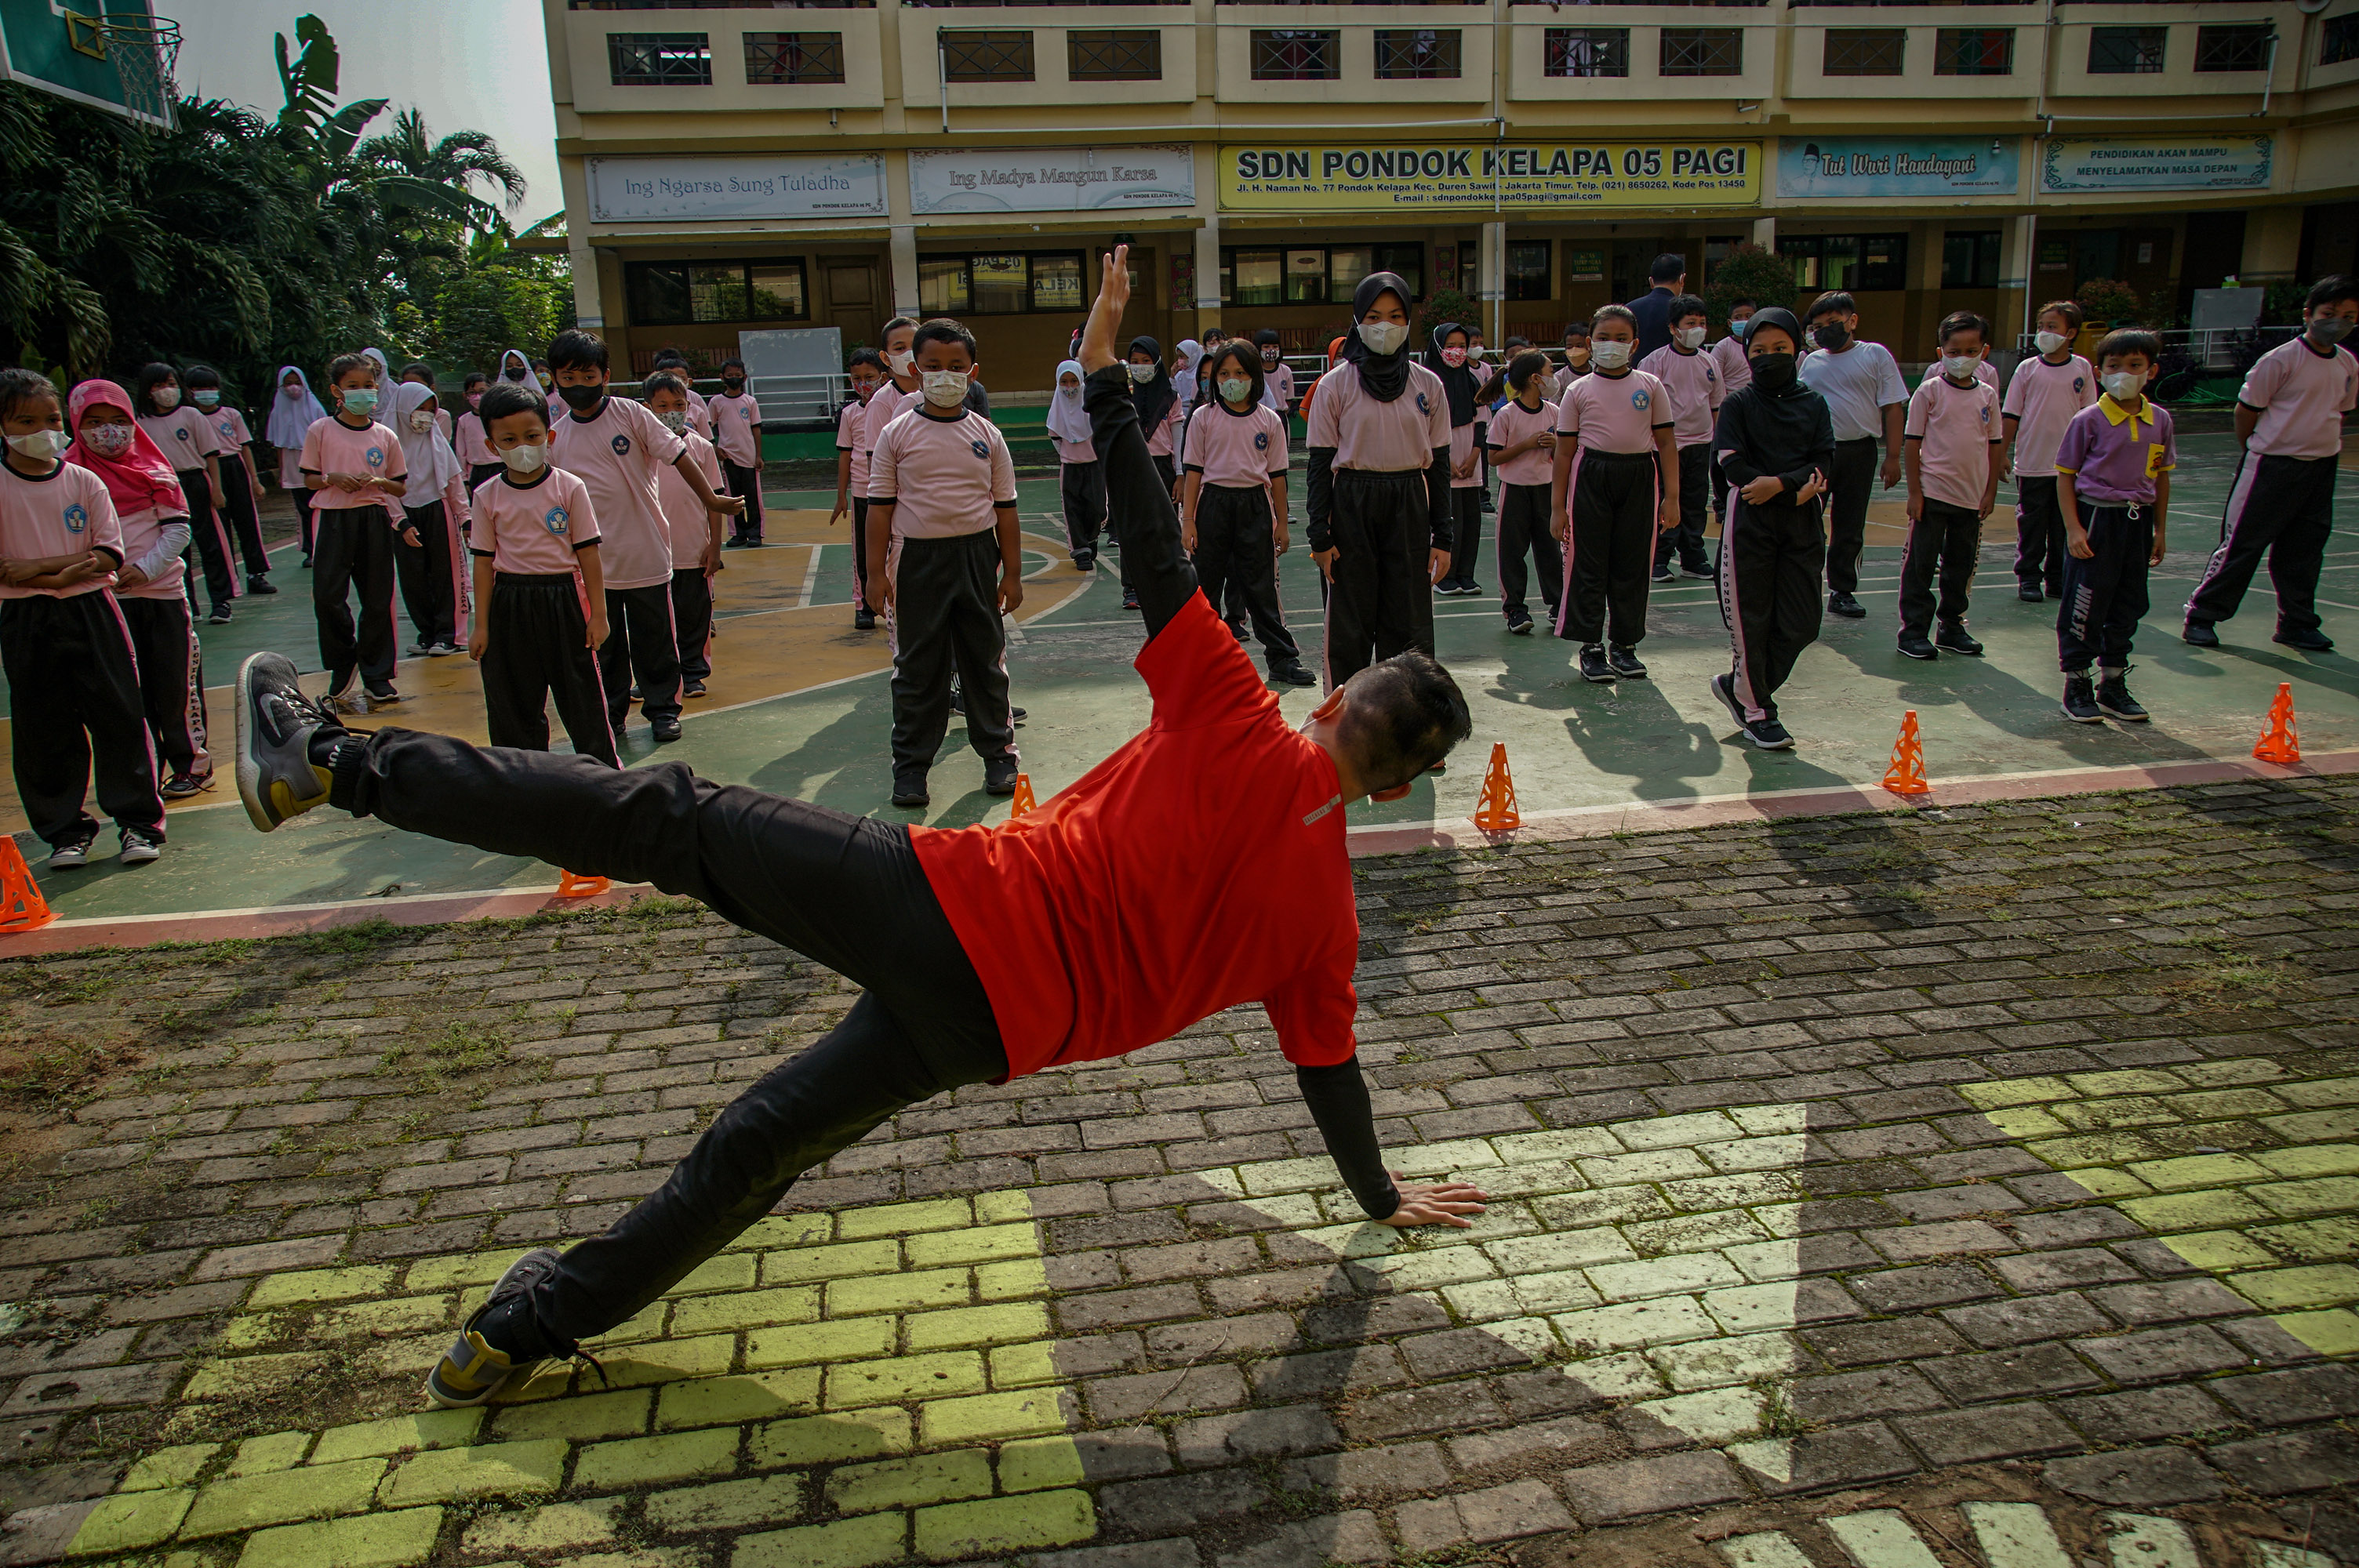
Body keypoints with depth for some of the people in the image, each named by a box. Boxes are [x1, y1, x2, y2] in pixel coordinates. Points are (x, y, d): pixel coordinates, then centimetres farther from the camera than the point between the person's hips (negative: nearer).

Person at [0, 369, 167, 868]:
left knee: (120, 716, 2)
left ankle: (139, 821, 12)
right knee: (44, 731, 6)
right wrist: (61, 576, -19)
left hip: (91, 613, 1)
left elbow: (109, 554, -3)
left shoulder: (84, 481, 2)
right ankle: (65, 830, 17)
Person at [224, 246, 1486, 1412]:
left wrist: (1104, 374, 2)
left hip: (953, 904, -4)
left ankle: (331, 758, 3)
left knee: (663, 818, 2)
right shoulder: (1327, 911, 8)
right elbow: (1327, 1070, 16)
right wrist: (1382, 1196, 33)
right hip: (992, 1030, 5)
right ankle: (539, 1320, 32)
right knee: (761, 1148, 19)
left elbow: (1156, 553, -5)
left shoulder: (1243, 727, -3)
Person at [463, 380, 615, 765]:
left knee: (582, 694, 4)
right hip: (510, 606, 2)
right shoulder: (487, 496, 1)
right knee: (514, 703, 9)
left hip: (564, 600, -2)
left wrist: (598, 614, -4)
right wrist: (481, 625, 3)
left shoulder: (570, 488, -4)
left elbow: (588, 553, -2)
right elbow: (484, 562, 4)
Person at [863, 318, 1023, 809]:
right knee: (917, 665, 5)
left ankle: (998, 752, 24)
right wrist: (876, 572, -2)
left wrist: (1012, 574, 5)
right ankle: (911, 764, 15)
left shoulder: (987, 435, 3)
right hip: (917, 559, -1)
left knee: (984, 658, 11)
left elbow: (1004, 508, 6)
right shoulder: (897, 434, -2)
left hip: (977, 555, 1)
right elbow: (880, 506, 1)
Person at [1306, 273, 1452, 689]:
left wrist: (1443, 535, 4)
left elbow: (1439, 464, 8)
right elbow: (1320, 463, 0)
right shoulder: (1335, 385, -1)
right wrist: (1320, 535, -6)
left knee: (1409, 623, 2)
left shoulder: (1427, 385, 5)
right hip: (1352, 504, -2)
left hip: (1409, 507, 2)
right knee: (1350, 624, 2)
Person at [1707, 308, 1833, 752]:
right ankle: (1756, 711, 15)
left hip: (1802, 523, 4)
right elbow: (1734, 467, -11)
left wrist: (1779, 483, -17)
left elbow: (1823, 464, 0)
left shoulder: (1813, 403, 10)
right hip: (1750, 521, -3)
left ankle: (1737, 685, 23)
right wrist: (1799, 488, -13)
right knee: (1751, 619, 1)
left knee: (1801, 623, 3)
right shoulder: (1737, 404, 0)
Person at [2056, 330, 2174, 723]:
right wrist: (2073, 528, -13)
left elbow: (2161, 476, 14)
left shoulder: (2160, 420, 6)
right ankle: (2077, 686, 12)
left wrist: (2159, 530, 14)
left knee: (2128, 606, 11)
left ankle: (2113, 686, 22)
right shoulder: (2089, 420, -7)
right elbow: (2065, 476, -6)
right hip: (2095, 517, -5)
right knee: (2085, 606, 0)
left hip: (2138, 520, 5)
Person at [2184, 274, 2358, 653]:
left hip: (2321, 469, 6)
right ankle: (2201, 616, 6)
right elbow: (2246, 408, -6)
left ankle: (2297, 623, 21)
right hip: (2273, 466, -6)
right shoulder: (2281, 360, -12)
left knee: (2304, 551, 11)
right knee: (2242, 544, -2)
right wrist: (2256, 453, 3)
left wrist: (2326, 449, 14)